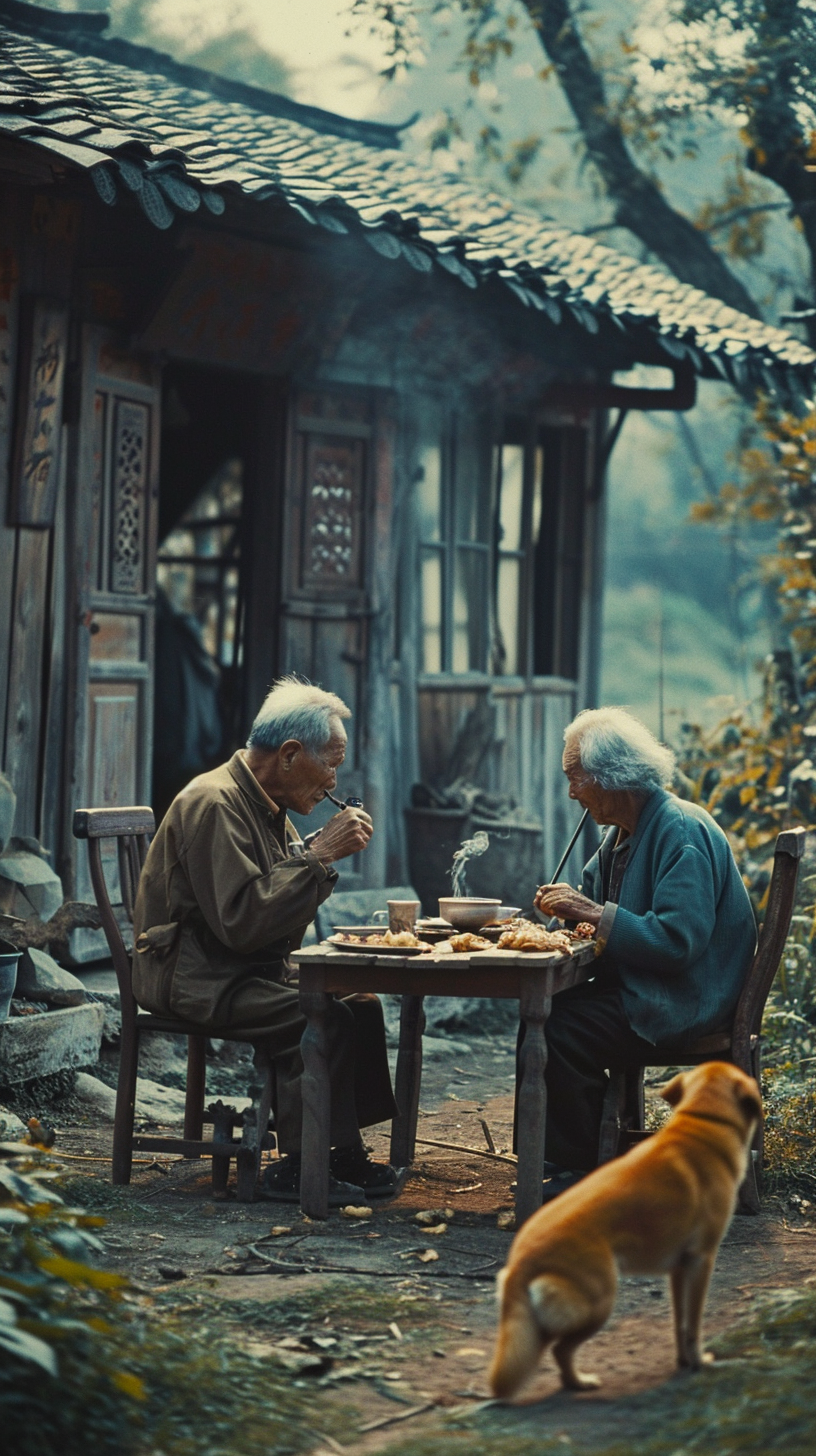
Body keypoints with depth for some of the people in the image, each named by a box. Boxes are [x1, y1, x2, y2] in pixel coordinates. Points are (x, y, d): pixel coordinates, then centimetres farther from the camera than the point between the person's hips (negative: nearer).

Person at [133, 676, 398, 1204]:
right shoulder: (214, 804, -18)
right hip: (196, 978, -10)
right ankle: (303, 1169, -16)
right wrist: (318, 856, -23)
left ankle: (344, 1156, -2)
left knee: (362, 1002, -4)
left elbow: (286, 920, 16)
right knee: (324, 1018, -26)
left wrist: (326, 852, 1)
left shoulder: (268, 808, 15)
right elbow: (242, 921, -27)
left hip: (253, 971, 10)